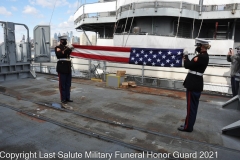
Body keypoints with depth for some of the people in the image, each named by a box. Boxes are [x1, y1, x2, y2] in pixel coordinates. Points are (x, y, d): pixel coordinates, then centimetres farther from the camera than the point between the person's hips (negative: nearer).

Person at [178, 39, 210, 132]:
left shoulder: (201, 57, -18)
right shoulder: (204, 56, 14)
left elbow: (187, 65, -19)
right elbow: (192, 65, 15)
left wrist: (185, 57, -3)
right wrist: (187, 59, 2)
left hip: (193, 84, -10)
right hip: (196, 83, 10)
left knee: (190, 106, -1)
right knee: (193, 106, 15)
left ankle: (188, 127, 10)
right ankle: (189, 125, 27)